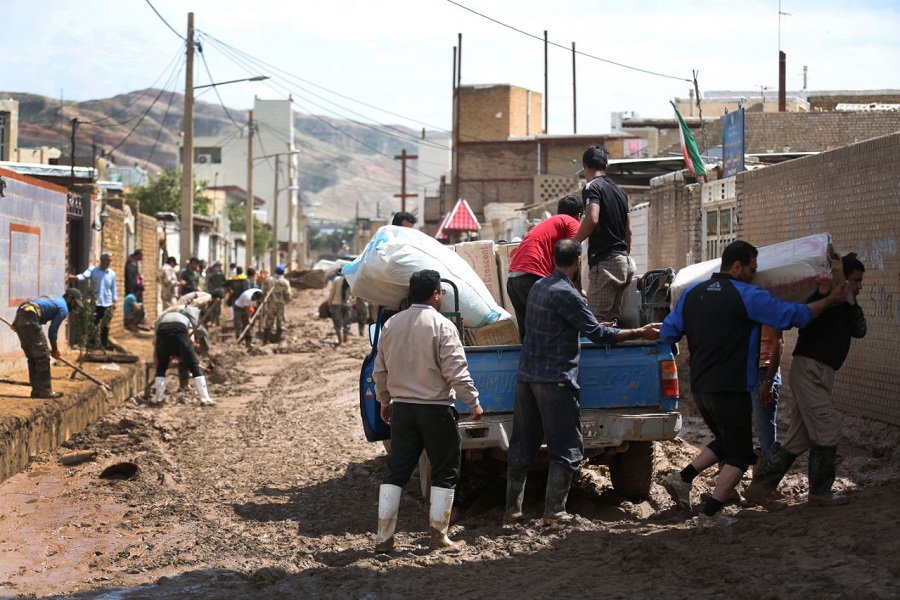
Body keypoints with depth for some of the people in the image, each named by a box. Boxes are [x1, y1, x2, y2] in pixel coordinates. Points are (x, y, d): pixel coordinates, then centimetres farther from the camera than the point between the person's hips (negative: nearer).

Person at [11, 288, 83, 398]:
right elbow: (53, 331, 3)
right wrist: (54, 349, 15)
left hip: (19, 317, 9)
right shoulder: (63, 308, 3)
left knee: (32, 357, 15)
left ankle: (36, 390, 17)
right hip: (29, 320, -9)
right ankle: (45, 391, 0)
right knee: (43, 356, -1)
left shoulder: (53, 299, 29)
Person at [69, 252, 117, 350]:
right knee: (93, 325, -2)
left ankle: (104, 344, 18)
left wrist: (114, 301, 9)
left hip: (107, 304, 3)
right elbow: (84, 276, -22)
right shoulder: (93, 271, -3)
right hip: (95, 303, -3)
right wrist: (74, 277, -42)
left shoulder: (112, 273, 6)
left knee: (105, 326, 8)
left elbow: (113, 288, 12)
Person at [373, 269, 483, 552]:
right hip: (435, 409, -5)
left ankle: (384, 537, 8)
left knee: (396, 472, 10)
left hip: (402, 409, 5)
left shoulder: (391, 325, 6)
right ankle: (439, 535, 9)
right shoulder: (442, 326, -12)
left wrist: (384, 402, 24)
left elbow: (380, 370, 12)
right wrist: (473, 402, -5)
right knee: (445, 473, 8)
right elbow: (456, 371, -15)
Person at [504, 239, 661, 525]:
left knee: (522, 446, 11)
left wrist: (592, 325, 35)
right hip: (555, 381, -8)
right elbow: (597, 334, -13)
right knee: (567, 450, 1)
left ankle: (512, 509, 13)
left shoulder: (539, 287, 11)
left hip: (526, 376, 8)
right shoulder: (567, 294, -15)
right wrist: (640, 333, -6)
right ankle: (554, 511, -3)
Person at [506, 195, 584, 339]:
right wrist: (579, 289, 6)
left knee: (526, 333, 11)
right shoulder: (572, 223, 7)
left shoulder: (544, 223, 31)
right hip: (532, 278, -8)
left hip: (512, 278, 8)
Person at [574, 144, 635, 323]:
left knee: (597, 320, -9)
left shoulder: (592, 188, -7)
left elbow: (592, 219, -24)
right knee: (612, 319, 12)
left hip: (604, 262, -9)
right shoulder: (619, 191, 19)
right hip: (624, 262, 9)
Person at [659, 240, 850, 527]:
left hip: (700, 387, 7)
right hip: (731, 391, -7)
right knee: (739, 454, 6)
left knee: (726, 442, 26)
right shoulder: (748, 296, -11)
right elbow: (793, 315, -8)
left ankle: (682, 479, 13)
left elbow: (666, 334, 9)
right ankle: (710, 514, 2)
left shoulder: (691, 294, 8)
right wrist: (831, 300, 3)